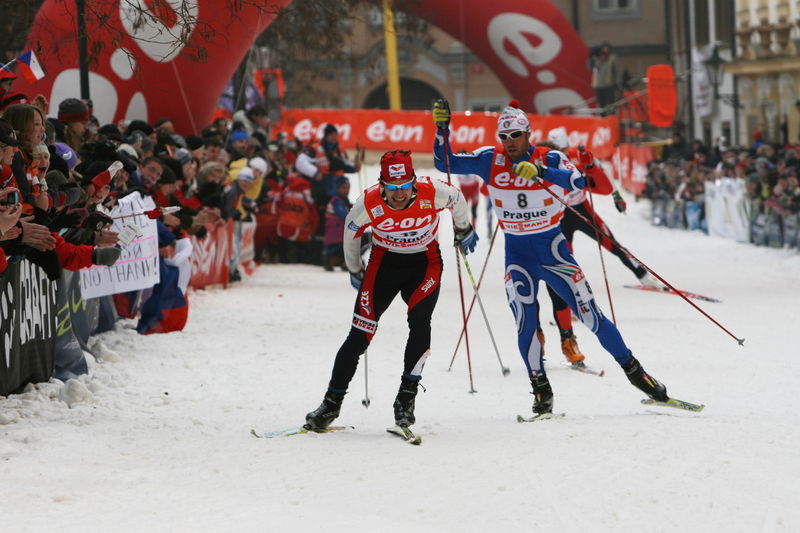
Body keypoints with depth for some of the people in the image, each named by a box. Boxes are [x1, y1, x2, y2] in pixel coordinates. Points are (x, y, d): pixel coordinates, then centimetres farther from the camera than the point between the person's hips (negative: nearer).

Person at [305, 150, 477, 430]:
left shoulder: (432, 192, -25)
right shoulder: (369, 203, -24)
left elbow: (457, 200, 0)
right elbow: (351, 229, -1)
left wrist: (464, 230, 17)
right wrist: (355, 270, 12)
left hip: (425, 262, 0)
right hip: (384, 262, 0)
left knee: (419, 322, -22)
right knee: (360, 334, -8)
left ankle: (406, 398, -11)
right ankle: (332, 404, 1)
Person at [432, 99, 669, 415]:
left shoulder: (551, 159, -12)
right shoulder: (491, 160, -4)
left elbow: (578, 181, -31)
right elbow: (445, 163, -5)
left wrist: (540, 172, -45)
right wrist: (442, 127, -19)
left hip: (552, 249, -2)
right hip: (517, 254, 2)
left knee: (590, 315, -1)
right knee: (525, 321, -14)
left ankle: (633, 370, 13)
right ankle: (541, 389, -1)